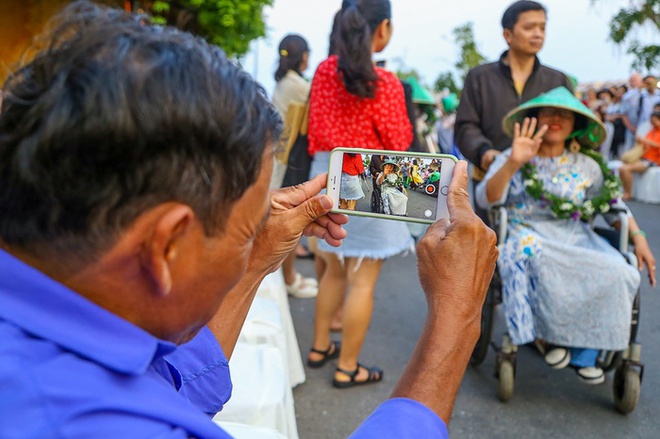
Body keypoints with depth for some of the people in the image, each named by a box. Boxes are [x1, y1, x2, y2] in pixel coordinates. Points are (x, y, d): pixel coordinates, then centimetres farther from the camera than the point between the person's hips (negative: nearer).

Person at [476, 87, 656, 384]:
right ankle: (551, 334, -11)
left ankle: (583, 354, -5)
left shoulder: (587, 166, 12)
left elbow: (615, 205, 19)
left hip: (577, 240, 4)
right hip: (529, 237, -3)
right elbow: (486, 199, -14)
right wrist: (513, 164, -30)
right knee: (535, 257, -39)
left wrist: (638, 237, 2)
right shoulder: (511, 160, 1)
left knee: (618, 273, -25)